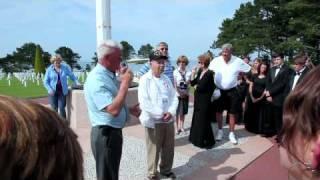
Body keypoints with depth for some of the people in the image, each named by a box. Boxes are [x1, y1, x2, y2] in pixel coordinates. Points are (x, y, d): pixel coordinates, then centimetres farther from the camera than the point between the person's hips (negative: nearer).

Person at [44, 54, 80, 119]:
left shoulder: (65, 67, 1)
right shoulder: (49, 69, 1)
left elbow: (72, 75, 9)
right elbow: (45, 81, 3)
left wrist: (77, 82, -5)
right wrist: (49, 89, -11)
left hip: (62, 91, -1)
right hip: (53, 92, 1)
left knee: (61, 108, -5)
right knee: (54, 109, 4)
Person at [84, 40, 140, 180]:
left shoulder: (109, 75, 7)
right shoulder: (97, 79, -24)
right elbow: (113, 110, -33)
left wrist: (129, 109, 8)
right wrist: (125, 83, -26)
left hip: (114, 132, 9)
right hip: (105, 134, -9)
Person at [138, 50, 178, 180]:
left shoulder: (166, 79, 9)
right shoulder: (145, 79, -8)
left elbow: (174, 97, 6)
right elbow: (144, 102, -17)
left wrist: (171, 112, -11)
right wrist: (160, 114, -16)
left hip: (169, 120, 6)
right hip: (153, 121, -5)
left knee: (169, 148, 16)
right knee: (153, 149, 5)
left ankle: (166, 170, 37)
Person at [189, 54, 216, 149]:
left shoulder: (209, 73, -17)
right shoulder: (200, 72, 8)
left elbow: (201, 87, -21)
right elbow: (192, 83, 7)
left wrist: (196, 87, 0)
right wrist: (193, 74, -4)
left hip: (205, 100, -9)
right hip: (198, 99, 9)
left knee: (203, 120, -1)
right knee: (197, 119, 16)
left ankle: (207, 141, 13)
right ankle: (197, 138, 31)